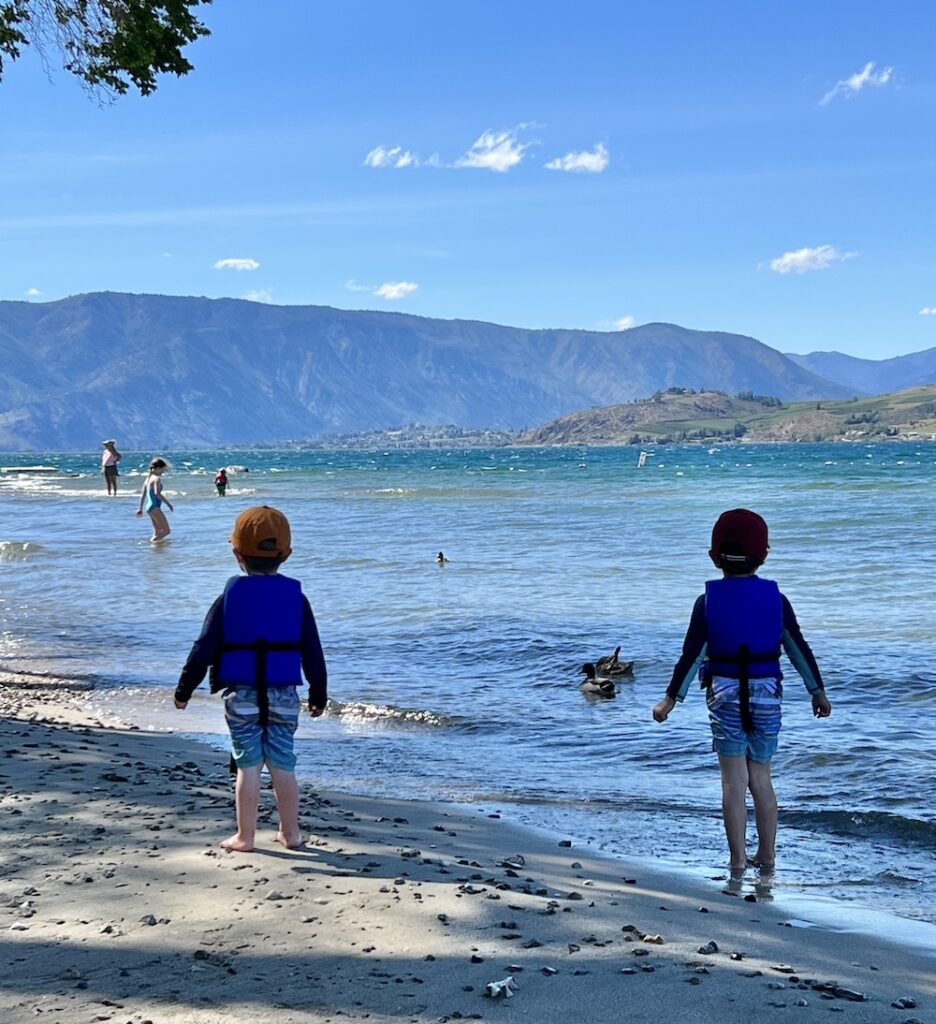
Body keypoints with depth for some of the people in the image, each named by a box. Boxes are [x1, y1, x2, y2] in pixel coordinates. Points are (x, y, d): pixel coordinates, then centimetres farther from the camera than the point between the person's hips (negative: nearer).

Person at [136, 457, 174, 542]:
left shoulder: (148, 478, 15)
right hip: (154, 507, -10)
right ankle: (152, 541, -20)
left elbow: (143, 495, 19)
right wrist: (168, 503, -19)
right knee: (167, 530, -9)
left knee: (158, 532, 15)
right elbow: (157, 493, -24)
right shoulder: (157, 478, -12)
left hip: (148, 506, 10)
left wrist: (141, 509, 23)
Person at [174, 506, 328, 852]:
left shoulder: (229, 598, -4)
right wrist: (318, 694, 14)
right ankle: (291, 833, 18)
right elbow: (313, 652, 4)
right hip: (284, 695, 2)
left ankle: (245, 836, 10)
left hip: (240, 695, -1)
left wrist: (184, 690, 5)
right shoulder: (296, 597, 0)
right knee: (283, 765, 10)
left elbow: (203, 649, -4)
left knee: (248, 765, 4)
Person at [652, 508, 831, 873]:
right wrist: (818, 691, 14)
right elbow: (799, 649, 4)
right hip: (766, 693, 2)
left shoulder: (708, 601, -5)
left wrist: (671, 699, -1)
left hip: (724, 693, -1)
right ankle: (767, 854, 16)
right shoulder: (776, 599, -1)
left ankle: (738, 858, 5)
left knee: (734, 779, 3)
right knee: (761, 776, 12)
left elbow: (691, 654, -7)